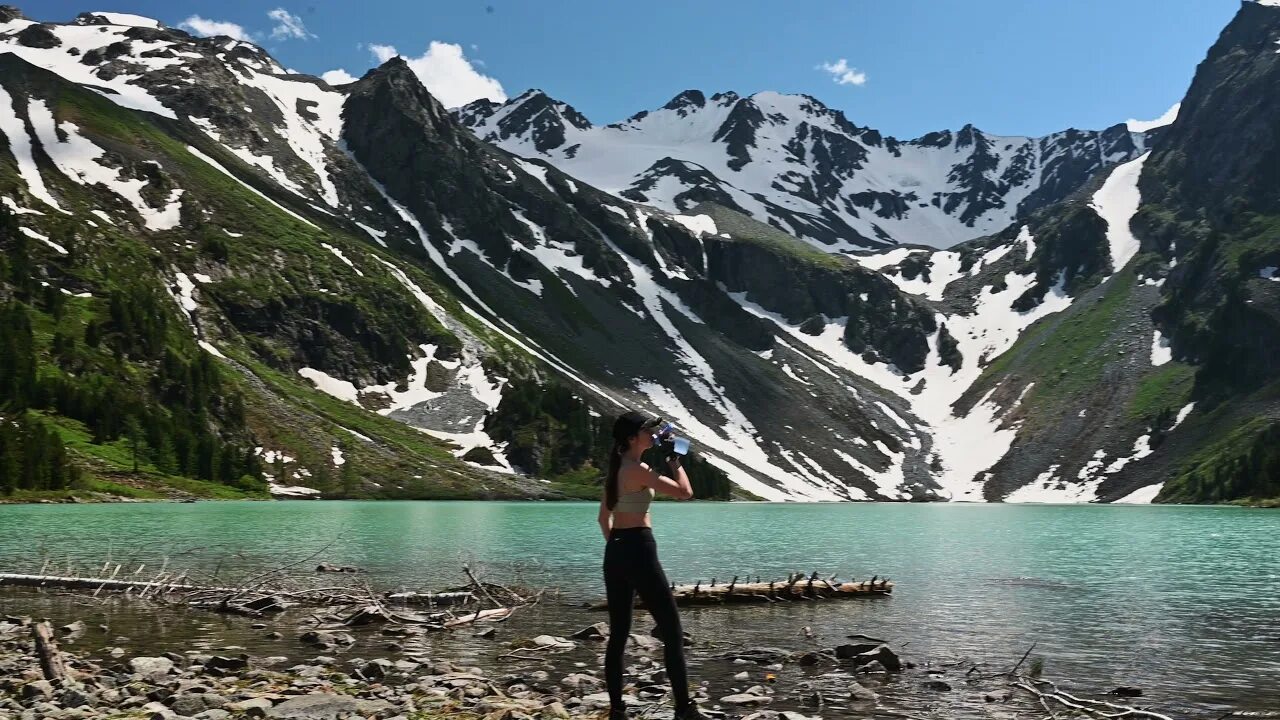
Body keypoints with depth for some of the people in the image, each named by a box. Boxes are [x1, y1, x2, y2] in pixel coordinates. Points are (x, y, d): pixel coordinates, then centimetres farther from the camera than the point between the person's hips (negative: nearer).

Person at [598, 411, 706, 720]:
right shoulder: (638, 469, -13)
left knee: (618, 633, 10)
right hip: (638, 549, -9)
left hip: (615, 551, 9)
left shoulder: (616, 470, 14)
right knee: (672, 629, -2)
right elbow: (684, 492, -15)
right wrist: (675, 462, 0)